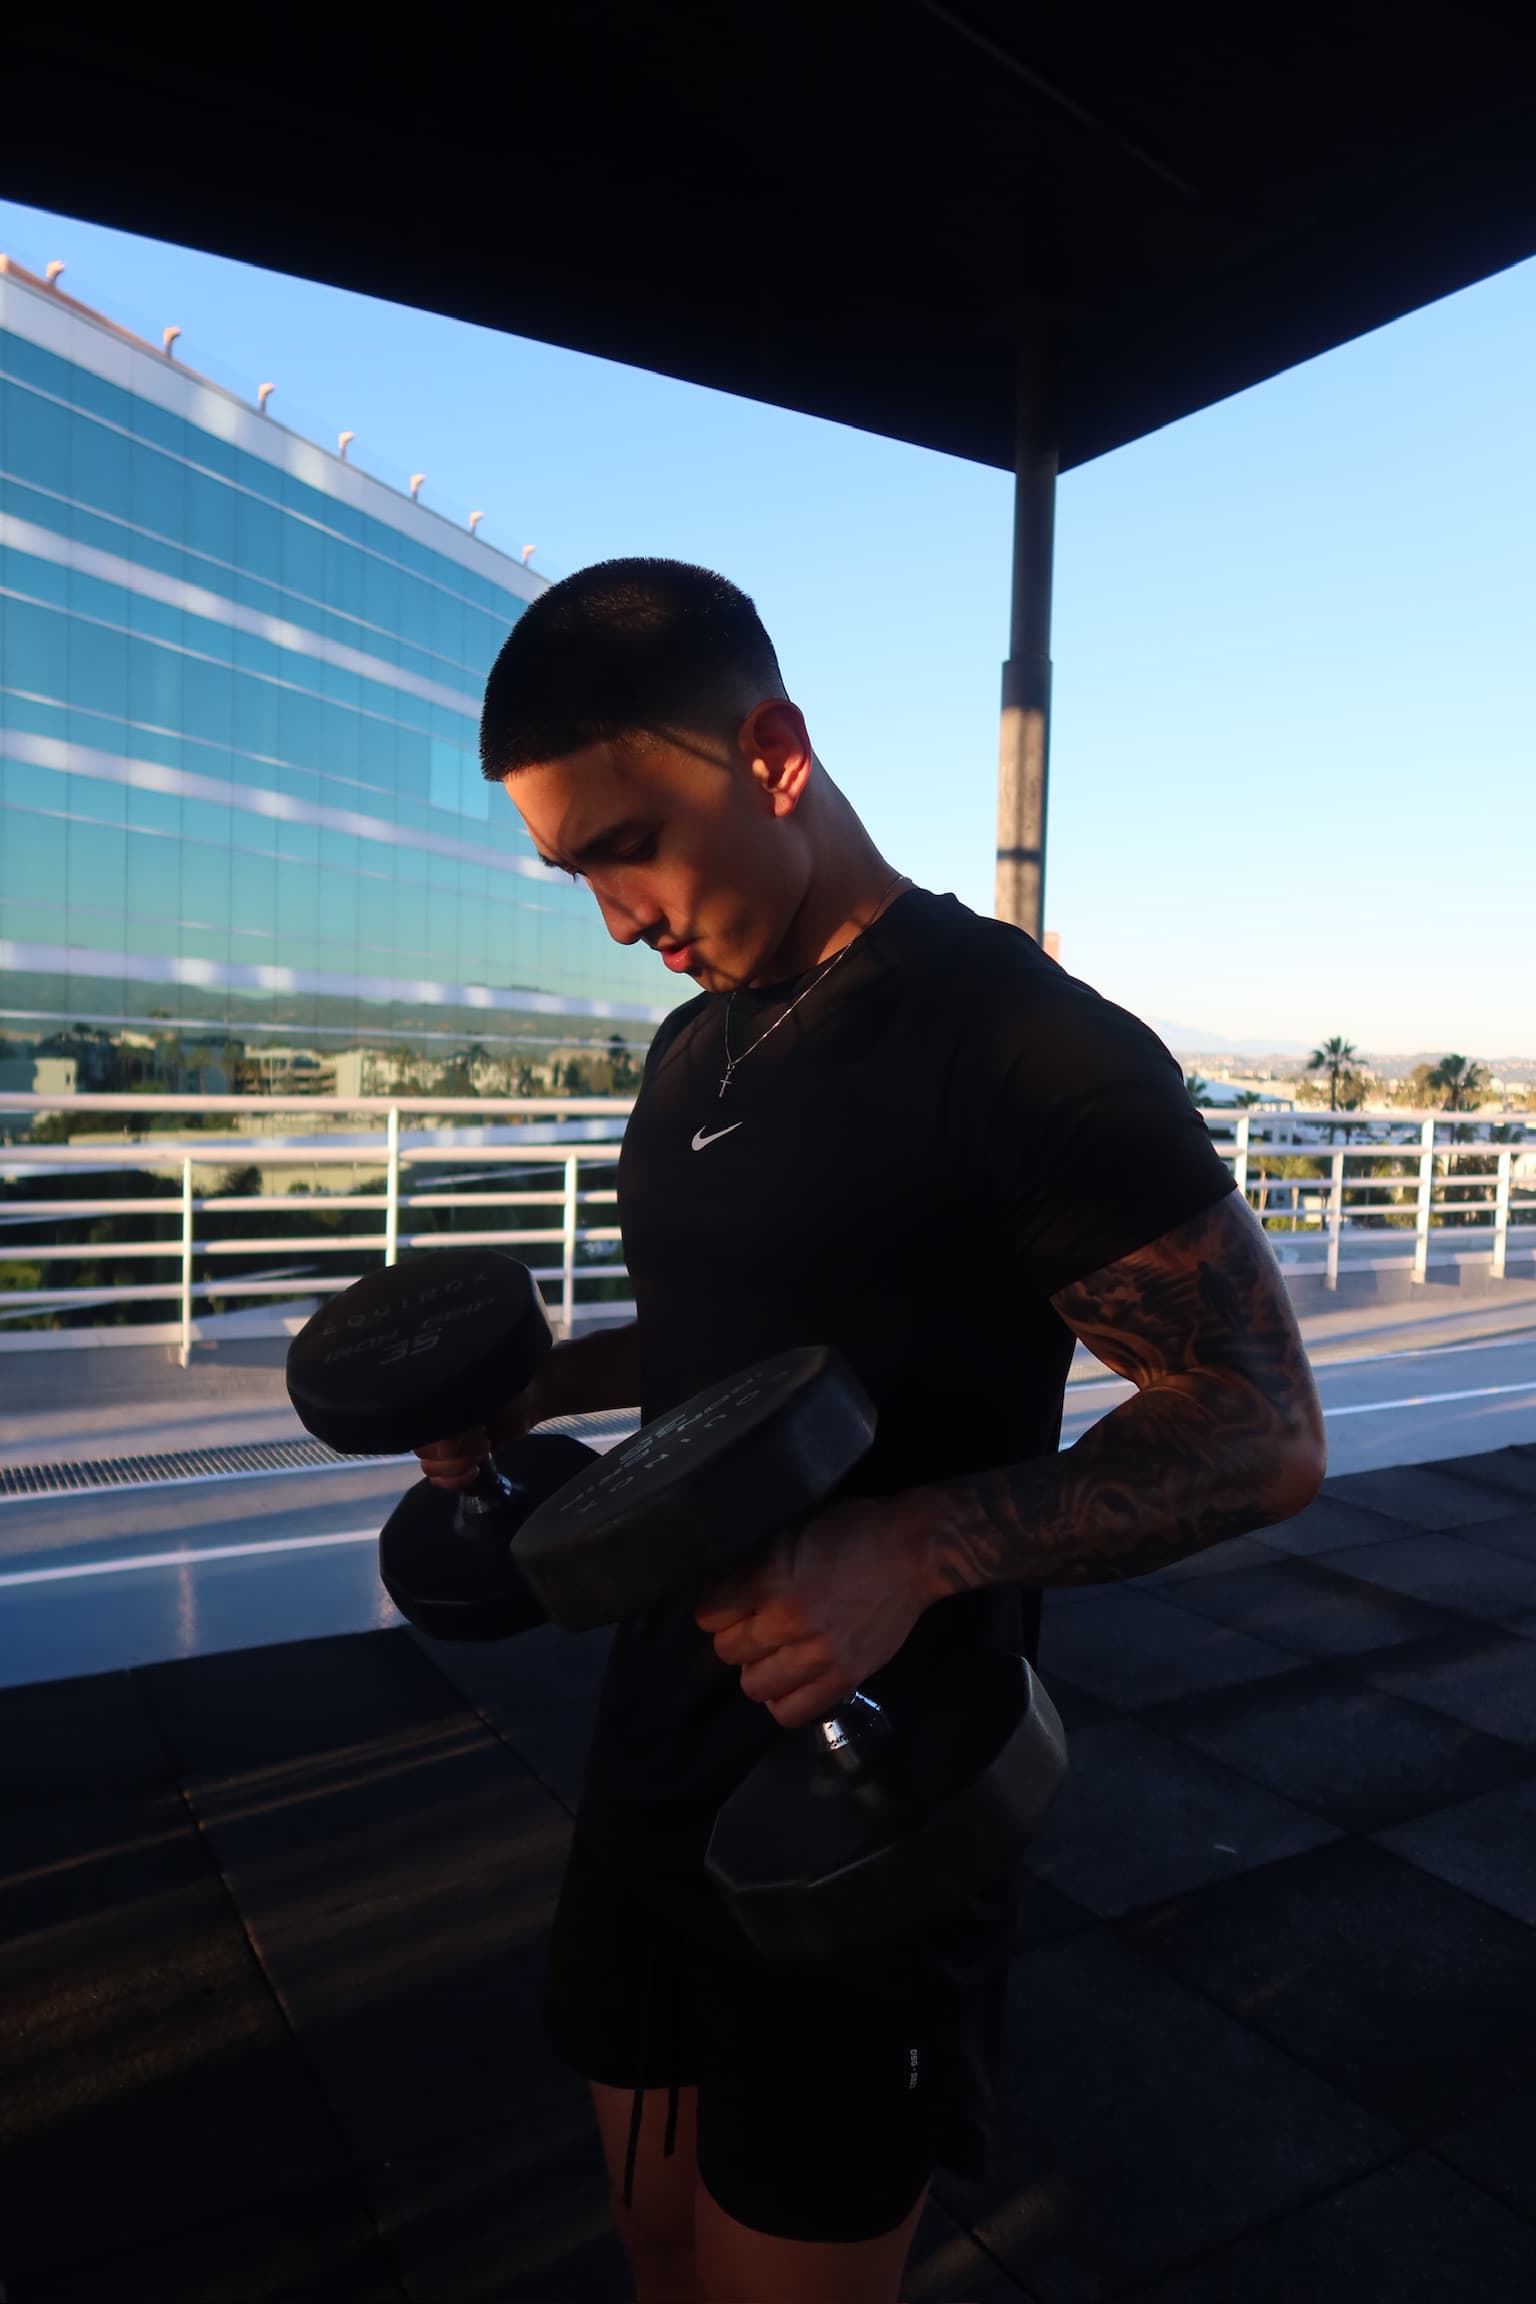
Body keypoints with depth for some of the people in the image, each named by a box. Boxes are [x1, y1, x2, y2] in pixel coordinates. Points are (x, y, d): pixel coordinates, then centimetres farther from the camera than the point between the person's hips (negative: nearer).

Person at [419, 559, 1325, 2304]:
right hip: (660, 1744, 7)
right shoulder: (695, 1049, 7)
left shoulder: (1026, 1046, -19)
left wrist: (920, 1548, -32)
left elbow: (1261, 1433, -18)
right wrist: (543, 1378, 2)